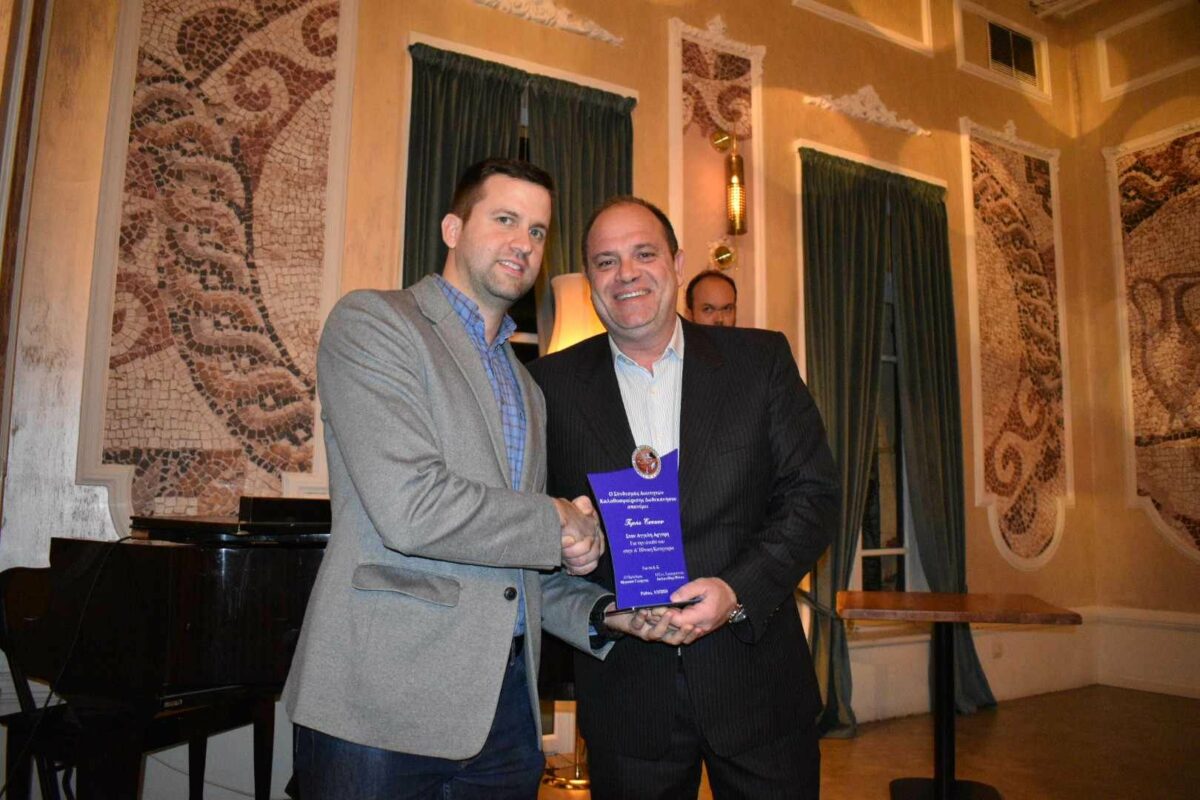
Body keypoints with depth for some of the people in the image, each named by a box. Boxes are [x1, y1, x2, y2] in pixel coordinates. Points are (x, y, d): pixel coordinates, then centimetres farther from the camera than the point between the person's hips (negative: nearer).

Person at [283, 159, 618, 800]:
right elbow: (411, 508, -19)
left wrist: (600, 614, 2)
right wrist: (559, 524, -8)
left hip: (507, 699, 7)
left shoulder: (524, 385, 18)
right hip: (383, 700, -6)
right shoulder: (370, 321, -5)